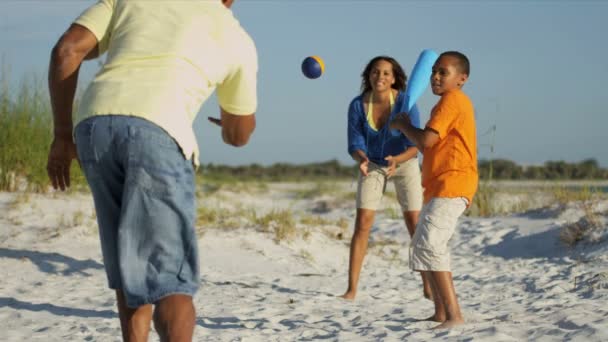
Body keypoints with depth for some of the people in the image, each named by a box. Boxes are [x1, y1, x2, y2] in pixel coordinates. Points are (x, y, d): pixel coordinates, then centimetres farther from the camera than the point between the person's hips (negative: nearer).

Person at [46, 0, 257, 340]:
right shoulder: (237, 38, 25)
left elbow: (66, 51, 15)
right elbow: (239, 135, 36)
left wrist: (62, 136, 20)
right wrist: (228, 117, 60)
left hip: (95, 126, 4)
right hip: (156, 131, -3)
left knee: (133, 265, 20)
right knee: (169, 278, -3)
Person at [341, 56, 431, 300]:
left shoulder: (404, 103, -26)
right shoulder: (357, 105, -20)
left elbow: (415, 146, -26)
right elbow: (355, 145, -17)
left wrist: (396, 160, -46)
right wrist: (362, 160, -40)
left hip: (404, 162, -1)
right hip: (373, 165, 1)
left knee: (415, 225, -8)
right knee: (362, 224, -11)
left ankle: (428, 287, 3)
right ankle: (351, 289, -7)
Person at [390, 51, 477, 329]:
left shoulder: (453, 99, -10)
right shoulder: (454, 103, 23)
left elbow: (426, 140, -18)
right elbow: (430, 148, 25)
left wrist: (403, 125, 0)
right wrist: (409, 129, 12)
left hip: (452, 185, -11)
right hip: (439, 187, 11)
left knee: (428, 246, -22)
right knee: (421, 246, 19)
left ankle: (454, 315, -26)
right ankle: (440, 313, 25)